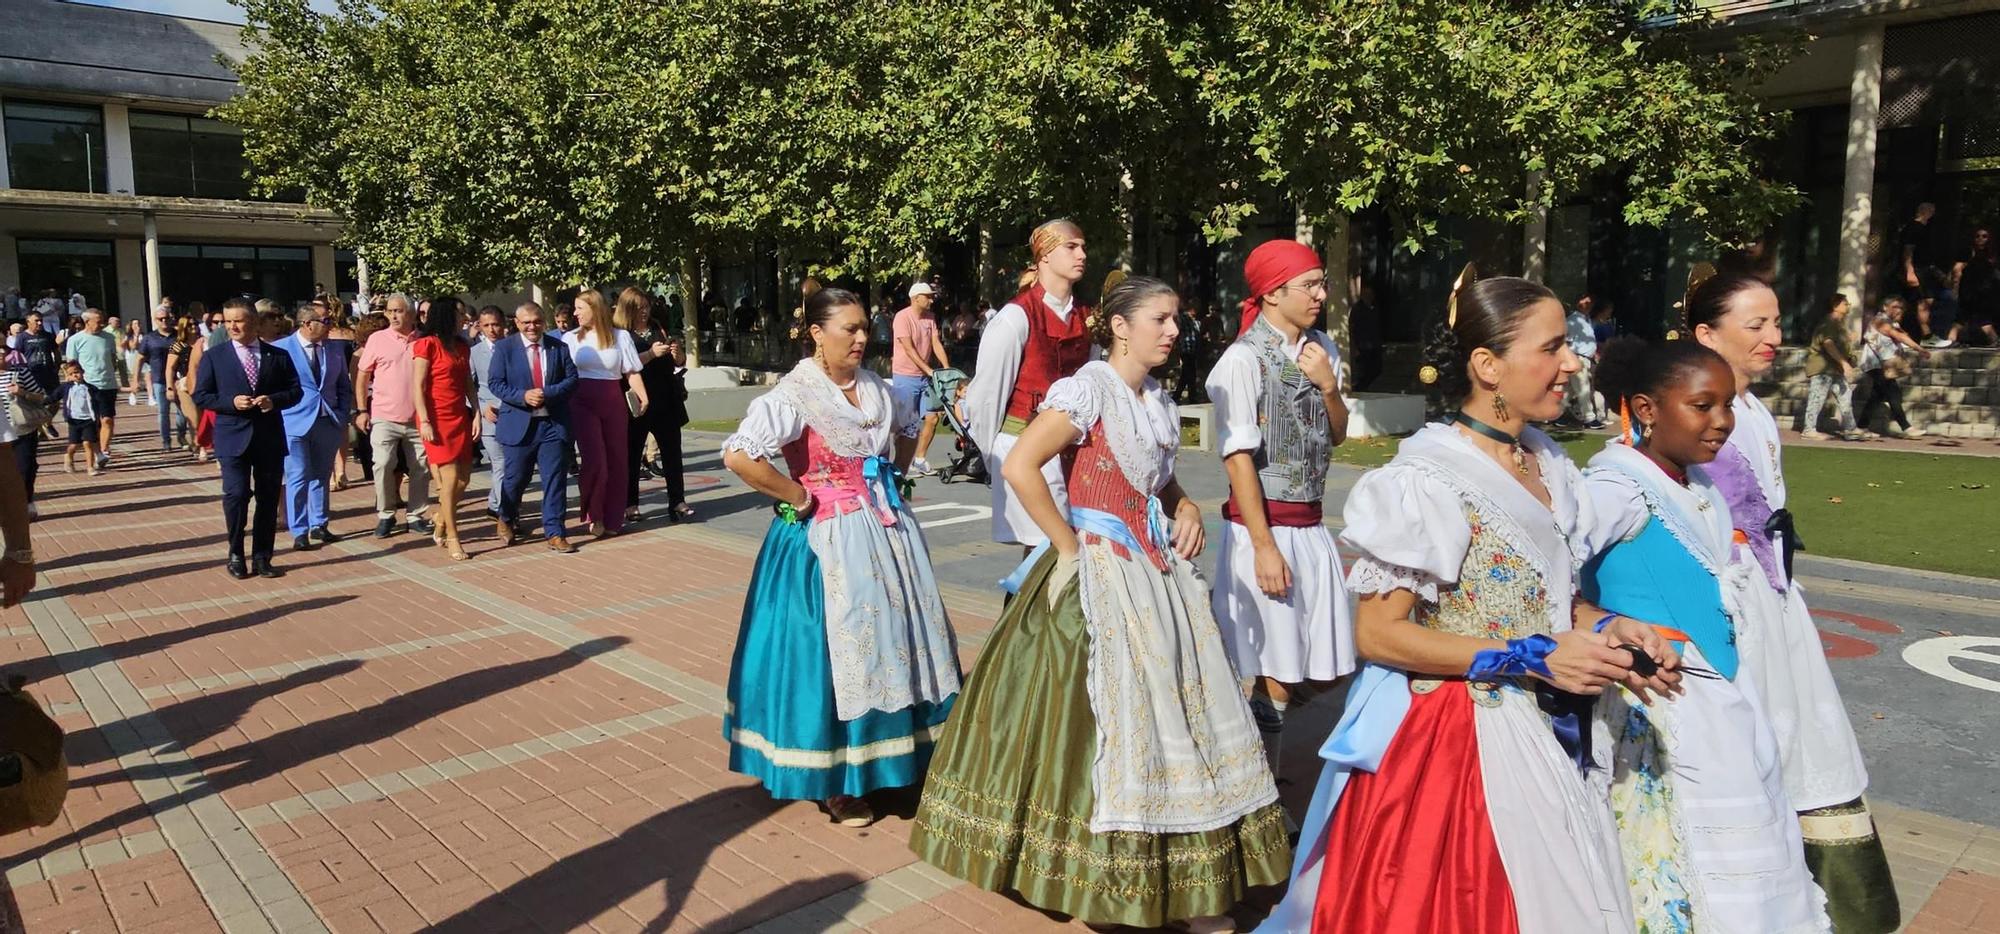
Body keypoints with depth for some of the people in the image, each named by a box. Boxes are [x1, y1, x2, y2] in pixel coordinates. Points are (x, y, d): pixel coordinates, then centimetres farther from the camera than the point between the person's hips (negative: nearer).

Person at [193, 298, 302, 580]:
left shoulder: (278, 356, 7)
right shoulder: (214, 358, 4)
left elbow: (295, 390, 7)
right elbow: (200, 396, 3)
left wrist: (273, 400, -13)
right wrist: (231, 402, -14)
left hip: (270, 438, 2)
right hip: (233, 438, -2)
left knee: (268, 499, 6)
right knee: (236, 495, -12)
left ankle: (262, 558, 17)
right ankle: (236, 555, 8)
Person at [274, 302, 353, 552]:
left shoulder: (335, 350, 9)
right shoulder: (281, 349, -5)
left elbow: (344, 388, 14)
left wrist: (344, 419, 6)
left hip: (328, 422, 5)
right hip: (295, 423, -4)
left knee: (321, 475, 13)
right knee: (298, 478, -3)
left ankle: (318, 525, 24)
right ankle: (299, 532, 4)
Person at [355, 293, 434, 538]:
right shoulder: (377, 339, 0)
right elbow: (362, 376, 3)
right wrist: (361, 410, -3)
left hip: (417, 419, 2)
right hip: (384, 418, -2)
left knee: (421, 468, 6)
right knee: (383, 465, -7)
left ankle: (415, 516, 19)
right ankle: (385, 515, 9)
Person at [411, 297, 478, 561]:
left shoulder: (462, 347, 13)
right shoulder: (427, 344, -7)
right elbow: (418, 386, -9)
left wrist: (476, 414, 3)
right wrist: (424, 421, -16)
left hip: (461, 418, 6)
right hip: (438, 419, -6)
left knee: (463, 478, 5)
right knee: (450, 479, -7)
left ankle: (440, 525, 26)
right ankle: (452, 539, 3)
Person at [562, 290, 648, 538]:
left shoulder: (620, 336, 5)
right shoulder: (570, 338, 5)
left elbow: (631, 372, 3)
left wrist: (643, 397, -9)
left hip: (613, 401, 1)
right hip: (582, 403, -1)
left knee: (616, 459, 5)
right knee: (594, 459, -10)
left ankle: (613, 518, 16)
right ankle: (593, 515, 6)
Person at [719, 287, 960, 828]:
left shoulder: (876, 389, 7)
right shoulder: (796, 394, -14)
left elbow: (903, 440, 26)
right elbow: (738, 456, -26)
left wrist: (892, 480, 8)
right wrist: (798, 497, -18)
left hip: (889, 530, 7)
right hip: (829, 539, -7)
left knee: (894, 643, 11)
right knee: (835, 652, 0)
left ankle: (891, 758, 27)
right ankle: (835, 782, 14)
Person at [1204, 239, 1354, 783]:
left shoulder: (1321, 349, 9)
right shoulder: (1244, 359, -12)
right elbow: (1238, 457, -15)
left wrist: (1329, 386, -3)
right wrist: (1265, 548, -17)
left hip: (1311, 525, 7)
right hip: (1263, 524, -7)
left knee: (1327, 666, 10)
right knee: (1279, 673, 0)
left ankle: (1255, 731, 33)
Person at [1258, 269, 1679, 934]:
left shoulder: (1548, 465, 7)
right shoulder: (1428, 480, -19)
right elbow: (1377, 635, -19)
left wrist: (1609, 629, -3)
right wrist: (1532, 659, -22)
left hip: (1543, 735, 8)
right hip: (1450, 742, -8)